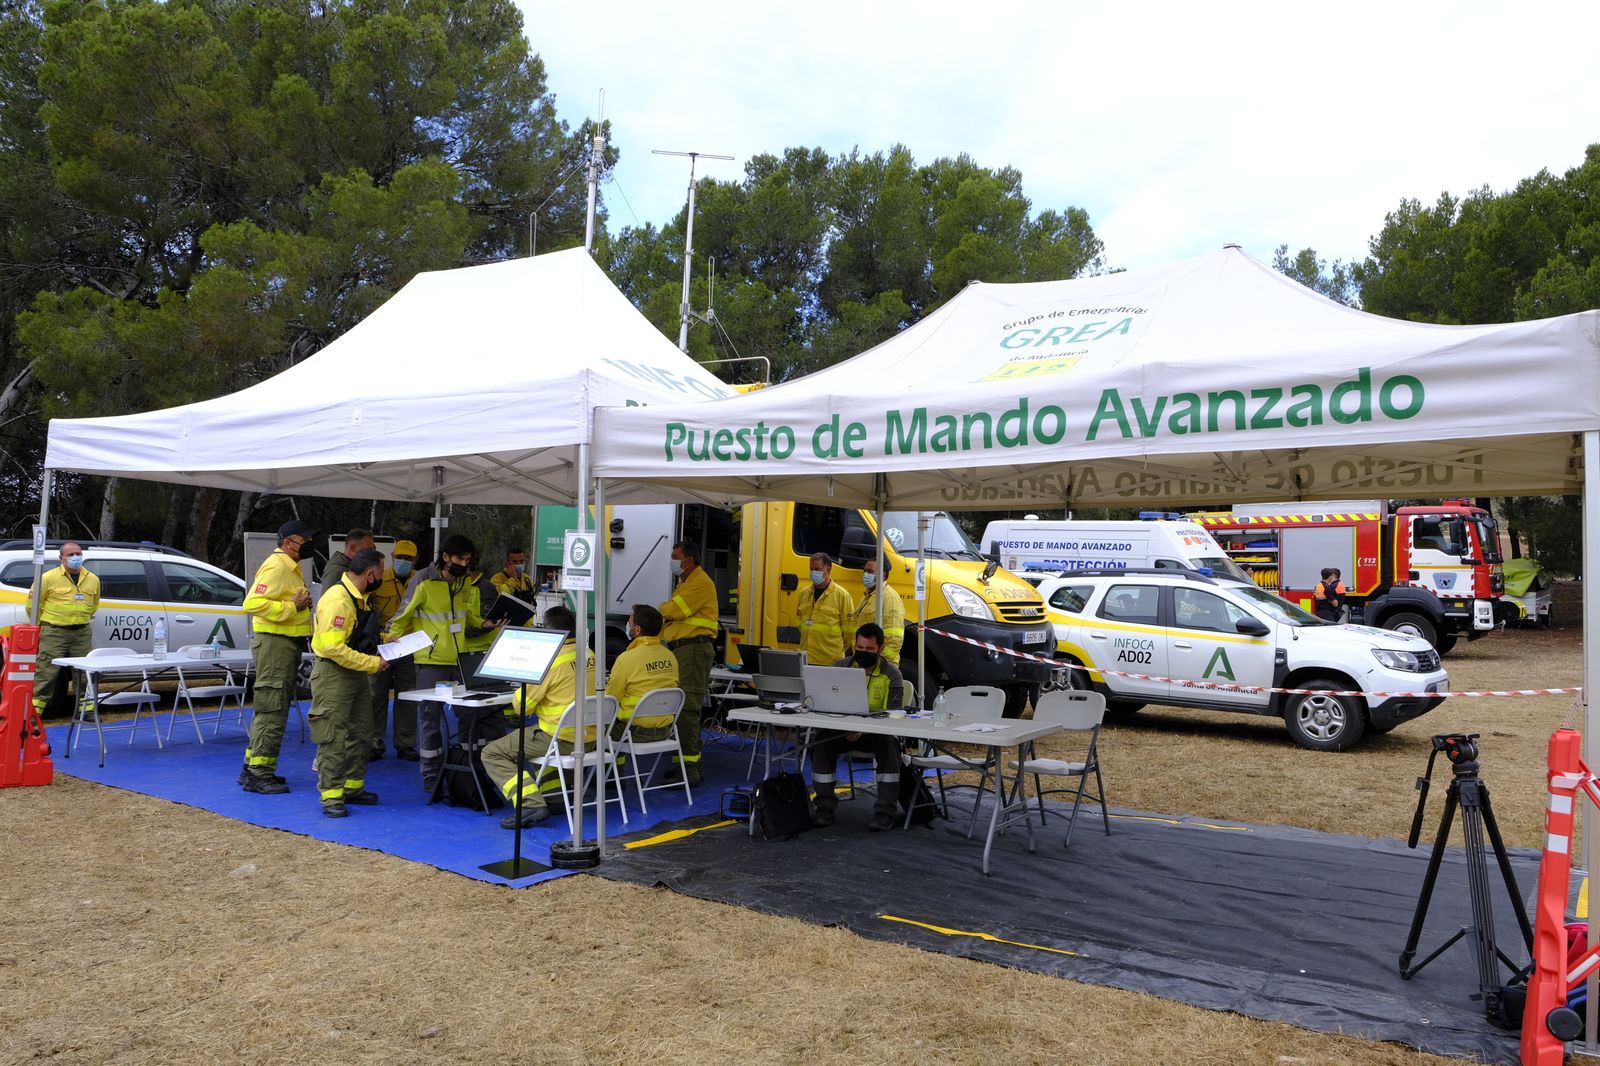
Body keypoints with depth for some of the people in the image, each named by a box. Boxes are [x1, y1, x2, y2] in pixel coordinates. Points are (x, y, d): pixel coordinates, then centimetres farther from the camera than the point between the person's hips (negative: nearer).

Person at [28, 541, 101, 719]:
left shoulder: (92, 579, 9)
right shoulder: (48, 578, -6)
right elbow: (32, 603, 2)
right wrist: (40, 625, 6)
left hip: (82, 633, 4)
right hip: (54, 633, -4)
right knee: (45, 673, -6)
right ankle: (33, 713, -1)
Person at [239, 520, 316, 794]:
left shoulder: (291, 567, 18)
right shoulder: (276, 566, -15)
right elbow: (253, 603, -25)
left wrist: (302, 605, 10)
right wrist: (292, 607, -23)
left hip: (287, 643, 11)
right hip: (274, 643, -11)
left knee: (269, 709, 16)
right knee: (272, 711, -8)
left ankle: (253, 768, 25)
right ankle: (259, 774, -4)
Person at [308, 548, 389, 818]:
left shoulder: (360, 597, 10)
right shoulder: (338, 599, -22)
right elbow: (333, 647, -27)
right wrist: (372, 664, -23)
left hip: (356, 674, 10)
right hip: (333, 674, -10)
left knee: (361, 734, 15)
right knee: (334, 739, -4)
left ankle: (353, 787, 25)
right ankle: (331, 797, 3)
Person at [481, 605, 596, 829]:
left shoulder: (550, 660, -15)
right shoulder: (589, 655, 5)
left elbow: (521, 706, -8)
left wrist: (521, 690, 12)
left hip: (560, 739, -8)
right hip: (589, 739, 8)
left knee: (492, 753, 3)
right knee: (537, 737, 37)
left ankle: (531, 804, -12)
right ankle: (553, 794, 24)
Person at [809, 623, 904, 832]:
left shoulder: (891, 675, -6)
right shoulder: (840, 667, 4)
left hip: (878, 732, -2)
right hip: (844, 731, 3)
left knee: (889, 745, -34)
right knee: (822, 742, -26)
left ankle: (885, 811, -27)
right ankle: (825, 807, -17)